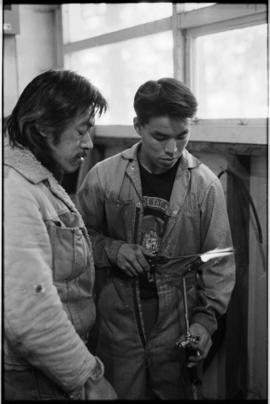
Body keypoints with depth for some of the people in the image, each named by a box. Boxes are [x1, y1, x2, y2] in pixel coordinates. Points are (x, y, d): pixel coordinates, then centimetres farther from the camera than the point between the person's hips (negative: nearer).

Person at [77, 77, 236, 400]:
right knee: (120, 393, 13)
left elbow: (219, 261, -3)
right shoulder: (103, 176, -8)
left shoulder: (206, 184, -8)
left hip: (178, 323, 0)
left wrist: (206, 319, -11)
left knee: (176, 391, 15)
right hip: (119, 317, 0)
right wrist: (111, 249, -14)